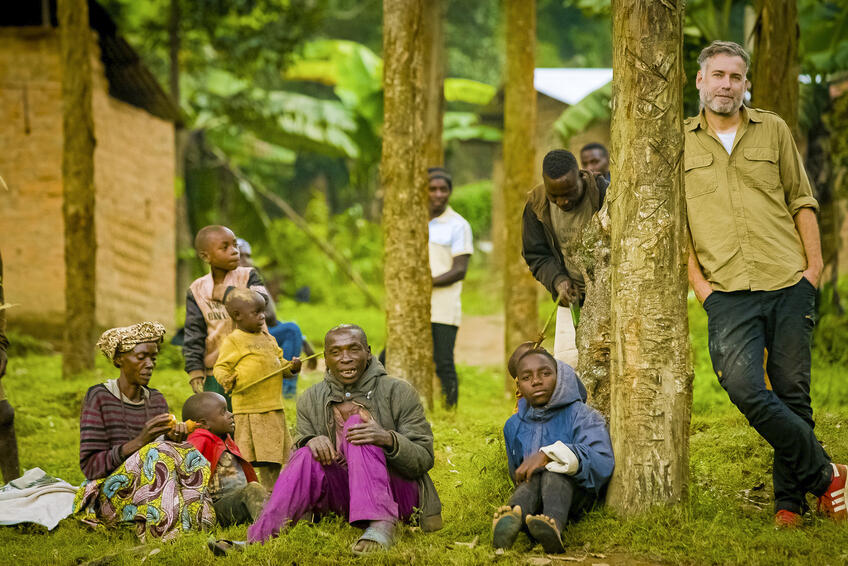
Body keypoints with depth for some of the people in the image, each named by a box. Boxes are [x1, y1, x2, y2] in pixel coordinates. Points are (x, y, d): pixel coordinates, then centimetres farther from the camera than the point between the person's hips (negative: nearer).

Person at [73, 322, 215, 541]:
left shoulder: (157, 400, 11)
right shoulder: (99, 398, -6)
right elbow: (90, 466, -12)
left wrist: (172, 440, -13)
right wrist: (139, 442, -23)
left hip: (150, 494, 5)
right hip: (106, 496, -5)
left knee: (190, 455, -22)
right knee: (158, 452, -31)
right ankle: (165, 533, -38)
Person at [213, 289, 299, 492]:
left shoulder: (268, 339, 15)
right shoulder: (233, 341, -6)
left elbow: (279, 363, 24)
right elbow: (220, 368, -6)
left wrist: (291, 367, 4)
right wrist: (227, 380, -26)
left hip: (274, 407, 7)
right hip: (248, 409, -7)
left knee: (274, 456, 11)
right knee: (245, 459, -4)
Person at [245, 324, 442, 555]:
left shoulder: (398, 393, -3)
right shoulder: (311, 400, 7)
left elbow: (424, 460, -7)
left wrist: (389, 439, -28)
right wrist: (310, 442, -20)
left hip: (398, 494, -3)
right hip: (345, 497, 3)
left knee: (356, 423, -24)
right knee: (307, 456, -25)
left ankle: (381, 525, -42)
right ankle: (259, 536, -37)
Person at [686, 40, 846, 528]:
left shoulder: (773, 130, 10)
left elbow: (801, 201, 13)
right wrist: (697, 280, 1)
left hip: (789, 286, 1)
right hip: (729, 293, -1)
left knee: (793, 394, 1)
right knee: (744, 389, -18)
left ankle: (790, 500, 12)